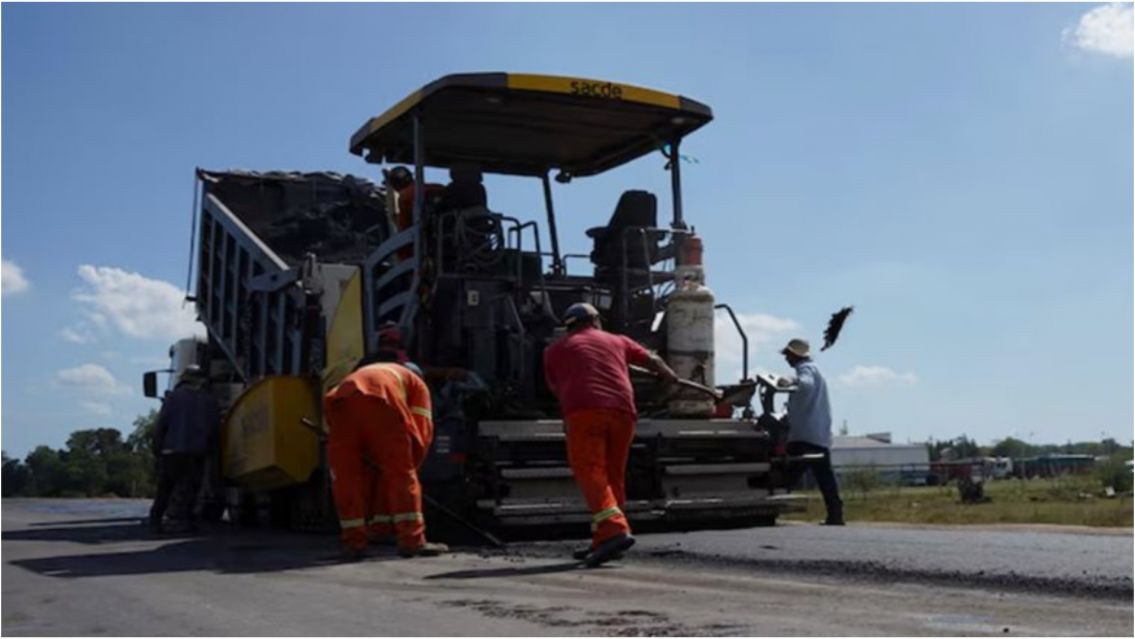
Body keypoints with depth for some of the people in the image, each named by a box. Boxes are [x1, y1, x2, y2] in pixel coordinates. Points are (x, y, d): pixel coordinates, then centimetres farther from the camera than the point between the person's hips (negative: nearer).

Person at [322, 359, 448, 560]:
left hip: (339, 402, 4)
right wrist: (410, 465, 28)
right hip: (380, 401, -4)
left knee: (347, 476, 12)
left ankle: (354, 543, 11)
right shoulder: (416, 383, 33)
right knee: (400, 471, 6)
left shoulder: (362, 372, 46)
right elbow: (423, 431, 19)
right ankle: (412, 540, 5)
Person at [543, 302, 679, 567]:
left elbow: (555, 388, 30)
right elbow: (653, 361, 32)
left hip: (584, 411, -3)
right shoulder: (617, 341, 26)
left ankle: (615, 530, -31)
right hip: (622, 411, 3)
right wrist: (670, 377, 51)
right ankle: (603, 543, 13)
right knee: (613, 476, 12)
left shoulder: (555, 350, 22)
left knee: (589, 472, -11)